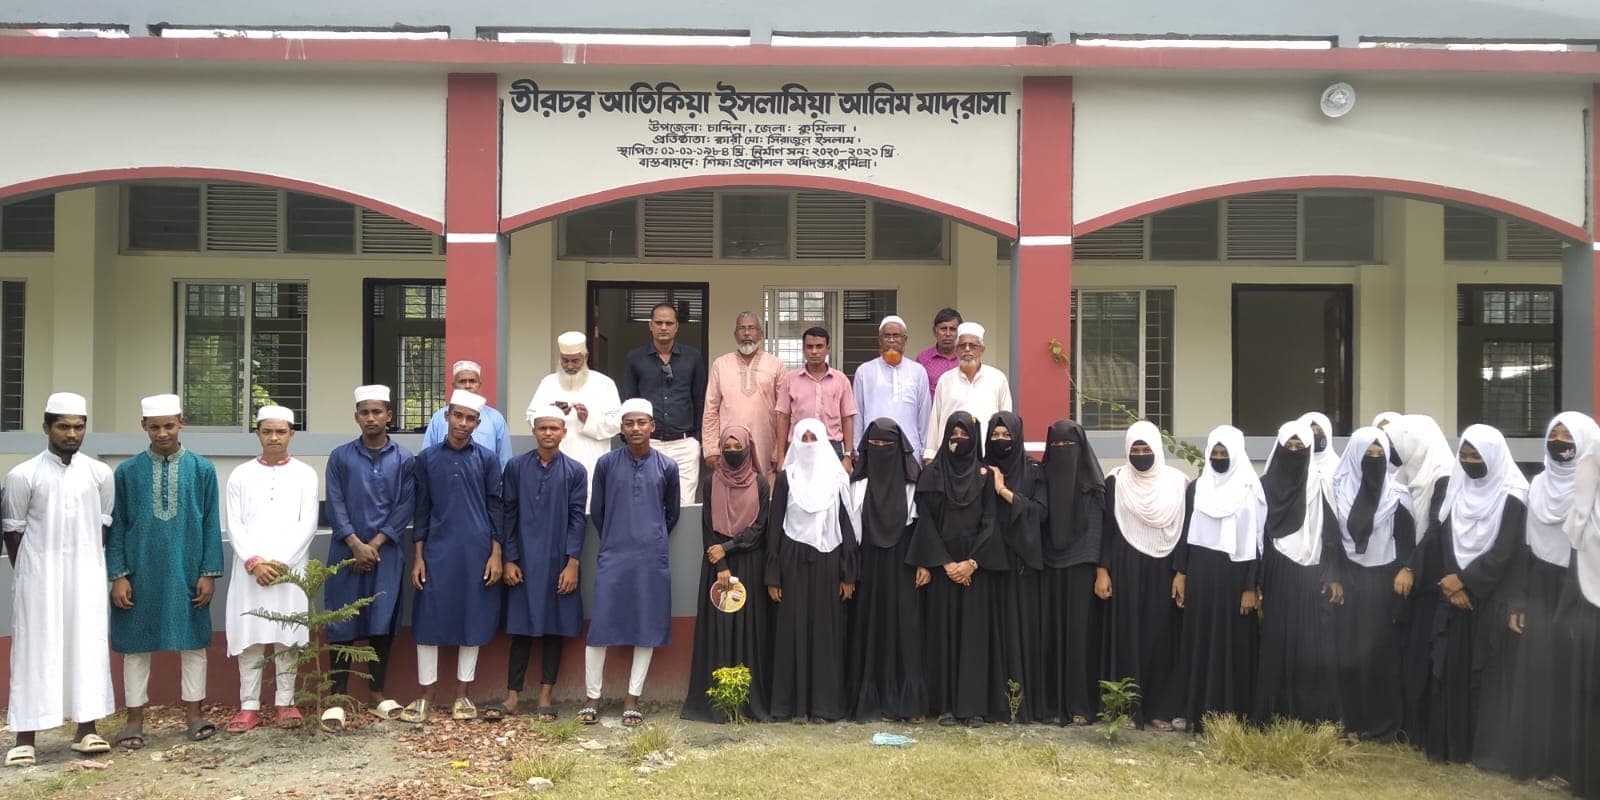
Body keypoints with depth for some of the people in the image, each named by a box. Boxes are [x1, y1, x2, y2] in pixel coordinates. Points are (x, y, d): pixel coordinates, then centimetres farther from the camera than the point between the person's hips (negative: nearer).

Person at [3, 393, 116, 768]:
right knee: (36, 649, 1)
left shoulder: (100, 474, 1)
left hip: (87, 573, 2)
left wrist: (89, 560, 7)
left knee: (88, 646, 5)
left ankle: (86, 728, 13)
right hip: (39, 574, -2)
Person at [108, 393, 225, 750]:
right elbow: (117, 526, 3)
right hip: (140, 572, 0)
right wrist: (118, 575, -4)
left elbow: (211, 524, 1)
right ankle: (135, 721, 16)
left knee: (193, 643, 6)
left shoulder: (202, 469, 1)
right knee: (136, 645, 6)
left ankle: (193, 715, 17)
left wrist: (209, 573, -4)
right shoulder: (127, 472, 1)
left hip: (186, 571, 0)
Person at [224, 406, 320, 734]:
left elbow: (307, 524, 0)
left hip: (290, 568, -1)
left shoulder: (304, 474, 6)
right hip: (250, 569, 1)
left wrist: (282, 562, -10)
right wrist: (255, 562, -10)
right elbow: (234, 524, 3)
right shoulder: (241, 475, 9)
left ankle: (285, 702, 10)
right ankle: (249, 706, 8)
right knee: (249, 637, 2)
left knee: (287, 637, 2)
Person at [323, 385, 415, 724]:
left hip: (386, 553, 0)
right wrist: (356, 545, -10)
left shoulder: (404, 459, 3)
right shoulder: (340, 457, 3)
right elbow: (335, 505, -1)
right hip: (346, 552, 0)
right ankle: (338, 698, 9)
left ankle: (377, 696, 14)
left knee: (382, 624, 4)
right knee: (342, 624, 1)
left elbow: (405, 508, -1)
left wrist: (375, 545, -9)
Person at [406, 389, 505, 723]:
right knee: (429, 621, 1)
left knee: (473, 621, 5)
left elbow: (496, 507, 4)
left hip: (477, 553, 0)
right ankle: (426, 696, 13)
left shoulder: (487, 459, 4)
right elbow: (421, 509, 7)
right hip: (436, 552, 0)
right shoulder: (427, 458, 6)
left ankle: (462, 695, 17)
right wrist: (417, 557, 2)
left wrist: (496, 554, -2)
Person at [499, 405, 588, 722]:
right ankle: (512, 695, 12)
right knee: (521, 627, 5)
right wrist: (509, 560, -2)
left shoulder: (575, 471, 0)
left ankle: (546, 694, 15)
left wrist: (572, 564, -7)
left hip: (559, 563, 0)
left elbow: (578, 519, -1)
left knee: (554, 627, 6)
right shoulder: (516, 467, 2)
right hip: (524, 562, 0)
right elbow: (508, 515, 3)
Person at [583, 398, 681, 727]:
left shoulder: (667, 466, 2)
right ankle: (592, 698, 10)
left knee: (647, 627, 4)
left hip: (651, 559, 1)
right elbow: (596, 510, 11)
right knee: (600, 626, -2)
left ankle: (632, 699, 15)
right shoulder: (606, 463, 1)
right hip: (612, 558, -1)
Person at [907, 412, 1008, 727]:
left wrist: (971, 563, -11)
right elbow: (926, 522, -1)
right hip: (940, 564, 0)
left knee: (975, 632, -1)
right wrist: (945, 563, -9)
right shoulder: (931, 474, 4)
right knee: (942, 632, 1)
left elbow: (989, 522, 0)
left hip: (976, 566, 0)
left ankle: (974, 705, 2)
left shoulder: (985, 475, 5)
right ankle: (944, 704, 6)